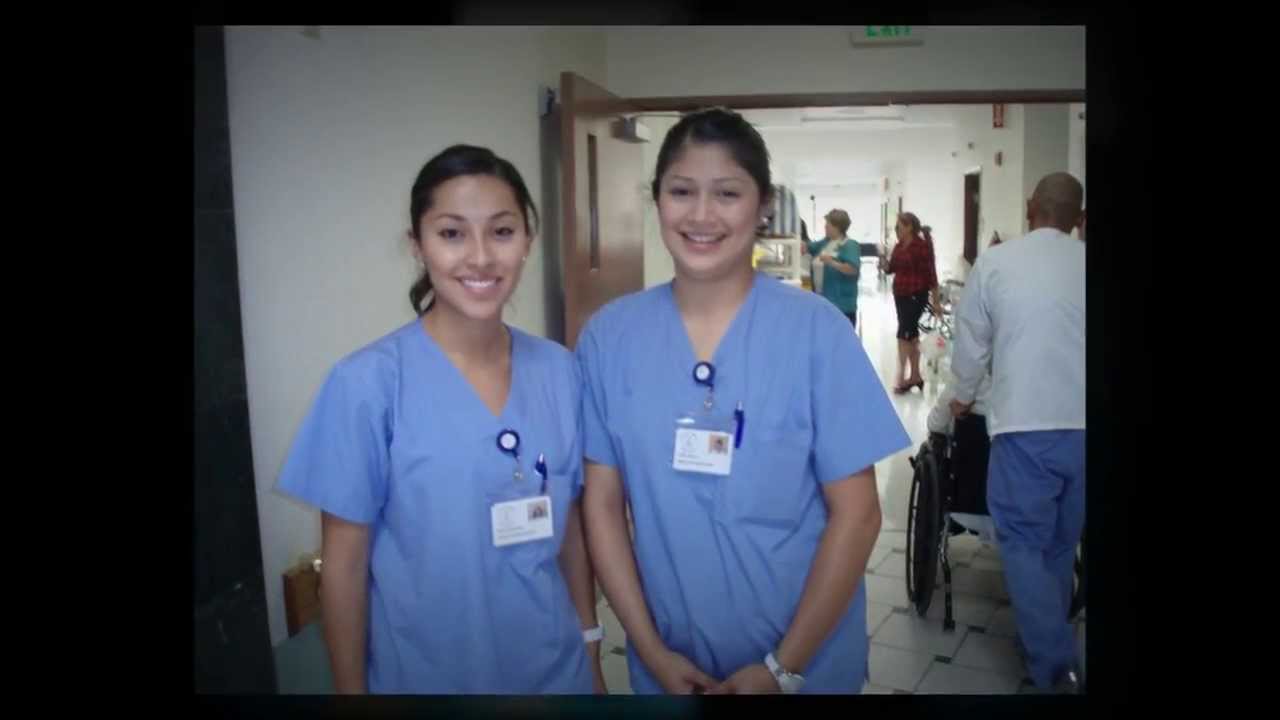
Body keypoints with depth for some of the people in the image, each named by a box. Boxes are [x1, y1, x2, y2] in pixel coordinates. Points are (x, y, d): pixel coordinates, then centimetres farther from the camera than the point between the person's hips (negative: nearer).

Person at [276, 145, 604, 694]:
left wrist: (591, 654, 7)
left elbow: (571, 525, 3)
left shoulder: (559, 371, -6)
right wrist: (350, 688, -5)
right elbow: (344, 563, -10)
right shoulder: (368, 382, -16)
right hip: (423, 675, -3)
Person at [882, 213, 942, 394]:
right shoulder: (899, 246, 9)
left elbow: (931, 274, -13)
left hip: (916, 296, -8)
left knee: (904, 334, -10)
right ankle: (915, 376, 21)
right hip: (900, 294, 8)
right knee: (912, 335, 13)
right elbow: (890, 269, 13)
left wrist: (936, 301, -13)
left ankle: (901, 379, -4)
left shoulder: (922, 246, -13)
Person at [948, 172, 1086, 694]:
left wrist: (964, 397, 23)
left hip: (1027, 425, -3)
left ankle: (1056, 665, 1)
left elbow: (971, 344, 5)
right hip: (1082, 424, 4)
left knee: (1023, 543, 6)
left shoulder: (994, 263, -2)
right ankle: (1047, 637, 32)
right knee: (1062, 543, 18)